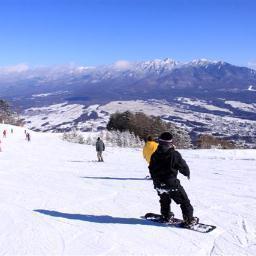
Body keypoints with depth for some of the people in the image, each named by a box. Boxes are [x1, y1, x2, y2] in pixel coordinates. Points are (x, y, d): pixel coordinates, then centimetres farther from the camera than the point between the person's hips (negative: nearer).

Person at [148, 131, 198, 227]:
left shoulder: (154, 155, -2)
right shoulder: (174, 154, -17)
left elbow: (151, 170, 9)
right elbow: (183, 166, -6)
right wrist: (187, 173, 16)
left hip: (158, 185, 5)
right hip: (171, 184, -5)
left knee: (164, 201, 30)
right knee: (184, 201, 9)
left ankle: (166, 216, 40)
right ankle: (189, 220, 11)